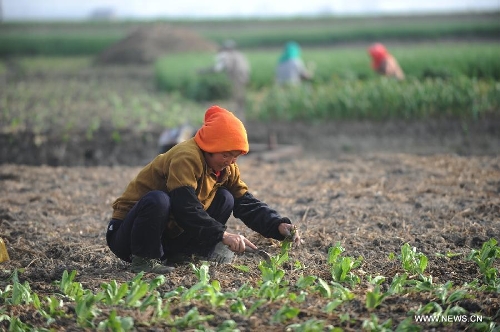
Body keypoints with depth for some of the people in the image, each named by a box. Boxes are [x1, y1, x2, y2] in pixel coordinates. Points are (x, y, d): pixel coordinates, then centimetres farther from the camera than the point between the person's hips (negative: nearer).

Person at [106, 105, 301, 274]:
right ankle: (144, 259, -20)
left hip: (170, 236, 7)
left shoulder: (226, 168, 2)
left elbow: (248, 204, -2)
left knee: (225, 198, -2)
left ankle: (182, 253, -7)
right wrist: (223, 235, -41)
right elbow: (186, 207, -36)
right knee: (158, 199, -39)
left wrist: (279, 226, -18)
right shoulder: (186, 158, -25)